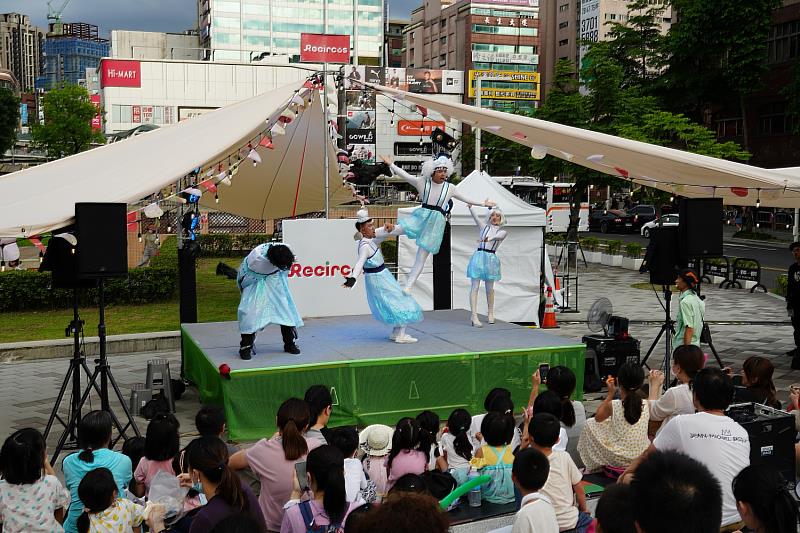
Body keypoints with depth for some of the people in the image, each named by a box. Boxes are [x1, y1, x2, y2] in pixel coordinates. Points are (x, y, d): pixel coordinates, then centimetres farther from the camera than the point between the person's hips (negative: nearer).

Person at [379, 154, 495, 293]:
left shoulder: (450, 188, 7)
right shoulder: (422, 182, 2)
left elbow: (466, 199, 18)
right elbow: (404, 175, 1)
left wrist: (483, 203, 20)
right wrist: (391, 164, -7)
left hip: (436, 222, 1)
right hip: (421, 216, 0)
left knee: (422, 257, -1)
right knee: (394, 229, -23)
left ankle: (408, 287, 3)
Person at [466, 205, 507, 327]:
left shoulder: (502, 232, 10)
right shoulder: (484, 227, 13)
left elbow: (497, 236, -14)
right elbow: (475, 216, 0)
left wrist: (489, 238, -35)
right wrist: (470, 205, -16)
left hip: (491, 258, 1)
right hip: (479, 256, -1)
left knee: (489, 288, 8)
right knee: (475, 287, -8)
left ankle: (490, 313, 25)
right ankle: (474, 316, -12)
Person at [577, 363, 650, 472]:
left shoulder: (612, 406, -16)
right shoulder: (646, 405, -10)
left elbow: (598, 417, 4)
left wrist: (610, 393, 5)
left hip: (618, 460, -4)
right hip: (643, 458, 4)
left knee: (590, 424, 15)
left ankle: (594, 467, 27)